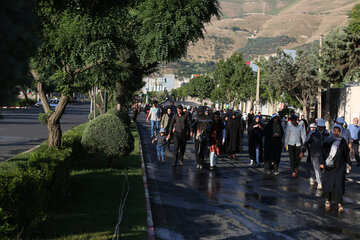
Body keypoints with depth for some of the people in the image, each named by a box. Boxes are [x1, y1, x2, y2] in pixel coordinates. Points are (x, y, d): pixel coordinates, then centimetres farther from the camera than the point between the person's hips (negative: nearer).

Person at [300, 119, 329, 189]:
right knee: (317, 168, -10)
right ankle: (319, 183, -7)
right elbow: (306, 142, 1)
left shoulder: (326, 134, 5)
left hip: (323, 154, 4)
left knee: (319, 168, 11)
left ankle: (312, 178, 35)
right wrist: (302, 152, -1)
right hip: (315, 154, -4)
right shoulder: (312, 133, -4)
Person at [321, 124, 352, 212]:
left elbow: (346, 154, 11)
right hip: (328, 165, 1)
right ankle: (328, 200, 19)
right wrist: (322, 162, -3)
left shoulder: (343, 141, 5)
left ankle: (339, 203, 1)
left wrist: (349, 163, 10)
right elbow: (323, 152, 5)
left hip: (339, 166, -1)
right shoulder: (328, 140, 4)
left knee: (339, 183, -6)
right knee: (327, 182, 1)